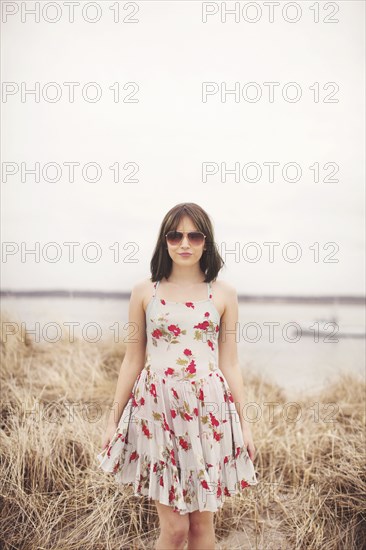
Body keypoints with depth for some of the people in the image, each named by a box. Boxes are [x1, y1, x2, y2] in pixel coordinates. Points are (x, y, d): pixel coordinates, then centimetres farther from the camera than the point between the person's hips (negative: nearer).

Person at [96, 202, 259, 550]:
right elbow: (133, 360, 7)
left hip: (208, 410, 1)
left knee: (202, 522, 10)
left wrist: (243, 421, 6)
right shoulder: (144, 292, 3)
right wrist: (113, 420, 7)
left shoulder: (223, 294, 5)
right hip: (158, 408, -1)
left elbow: (230, 363, 7)